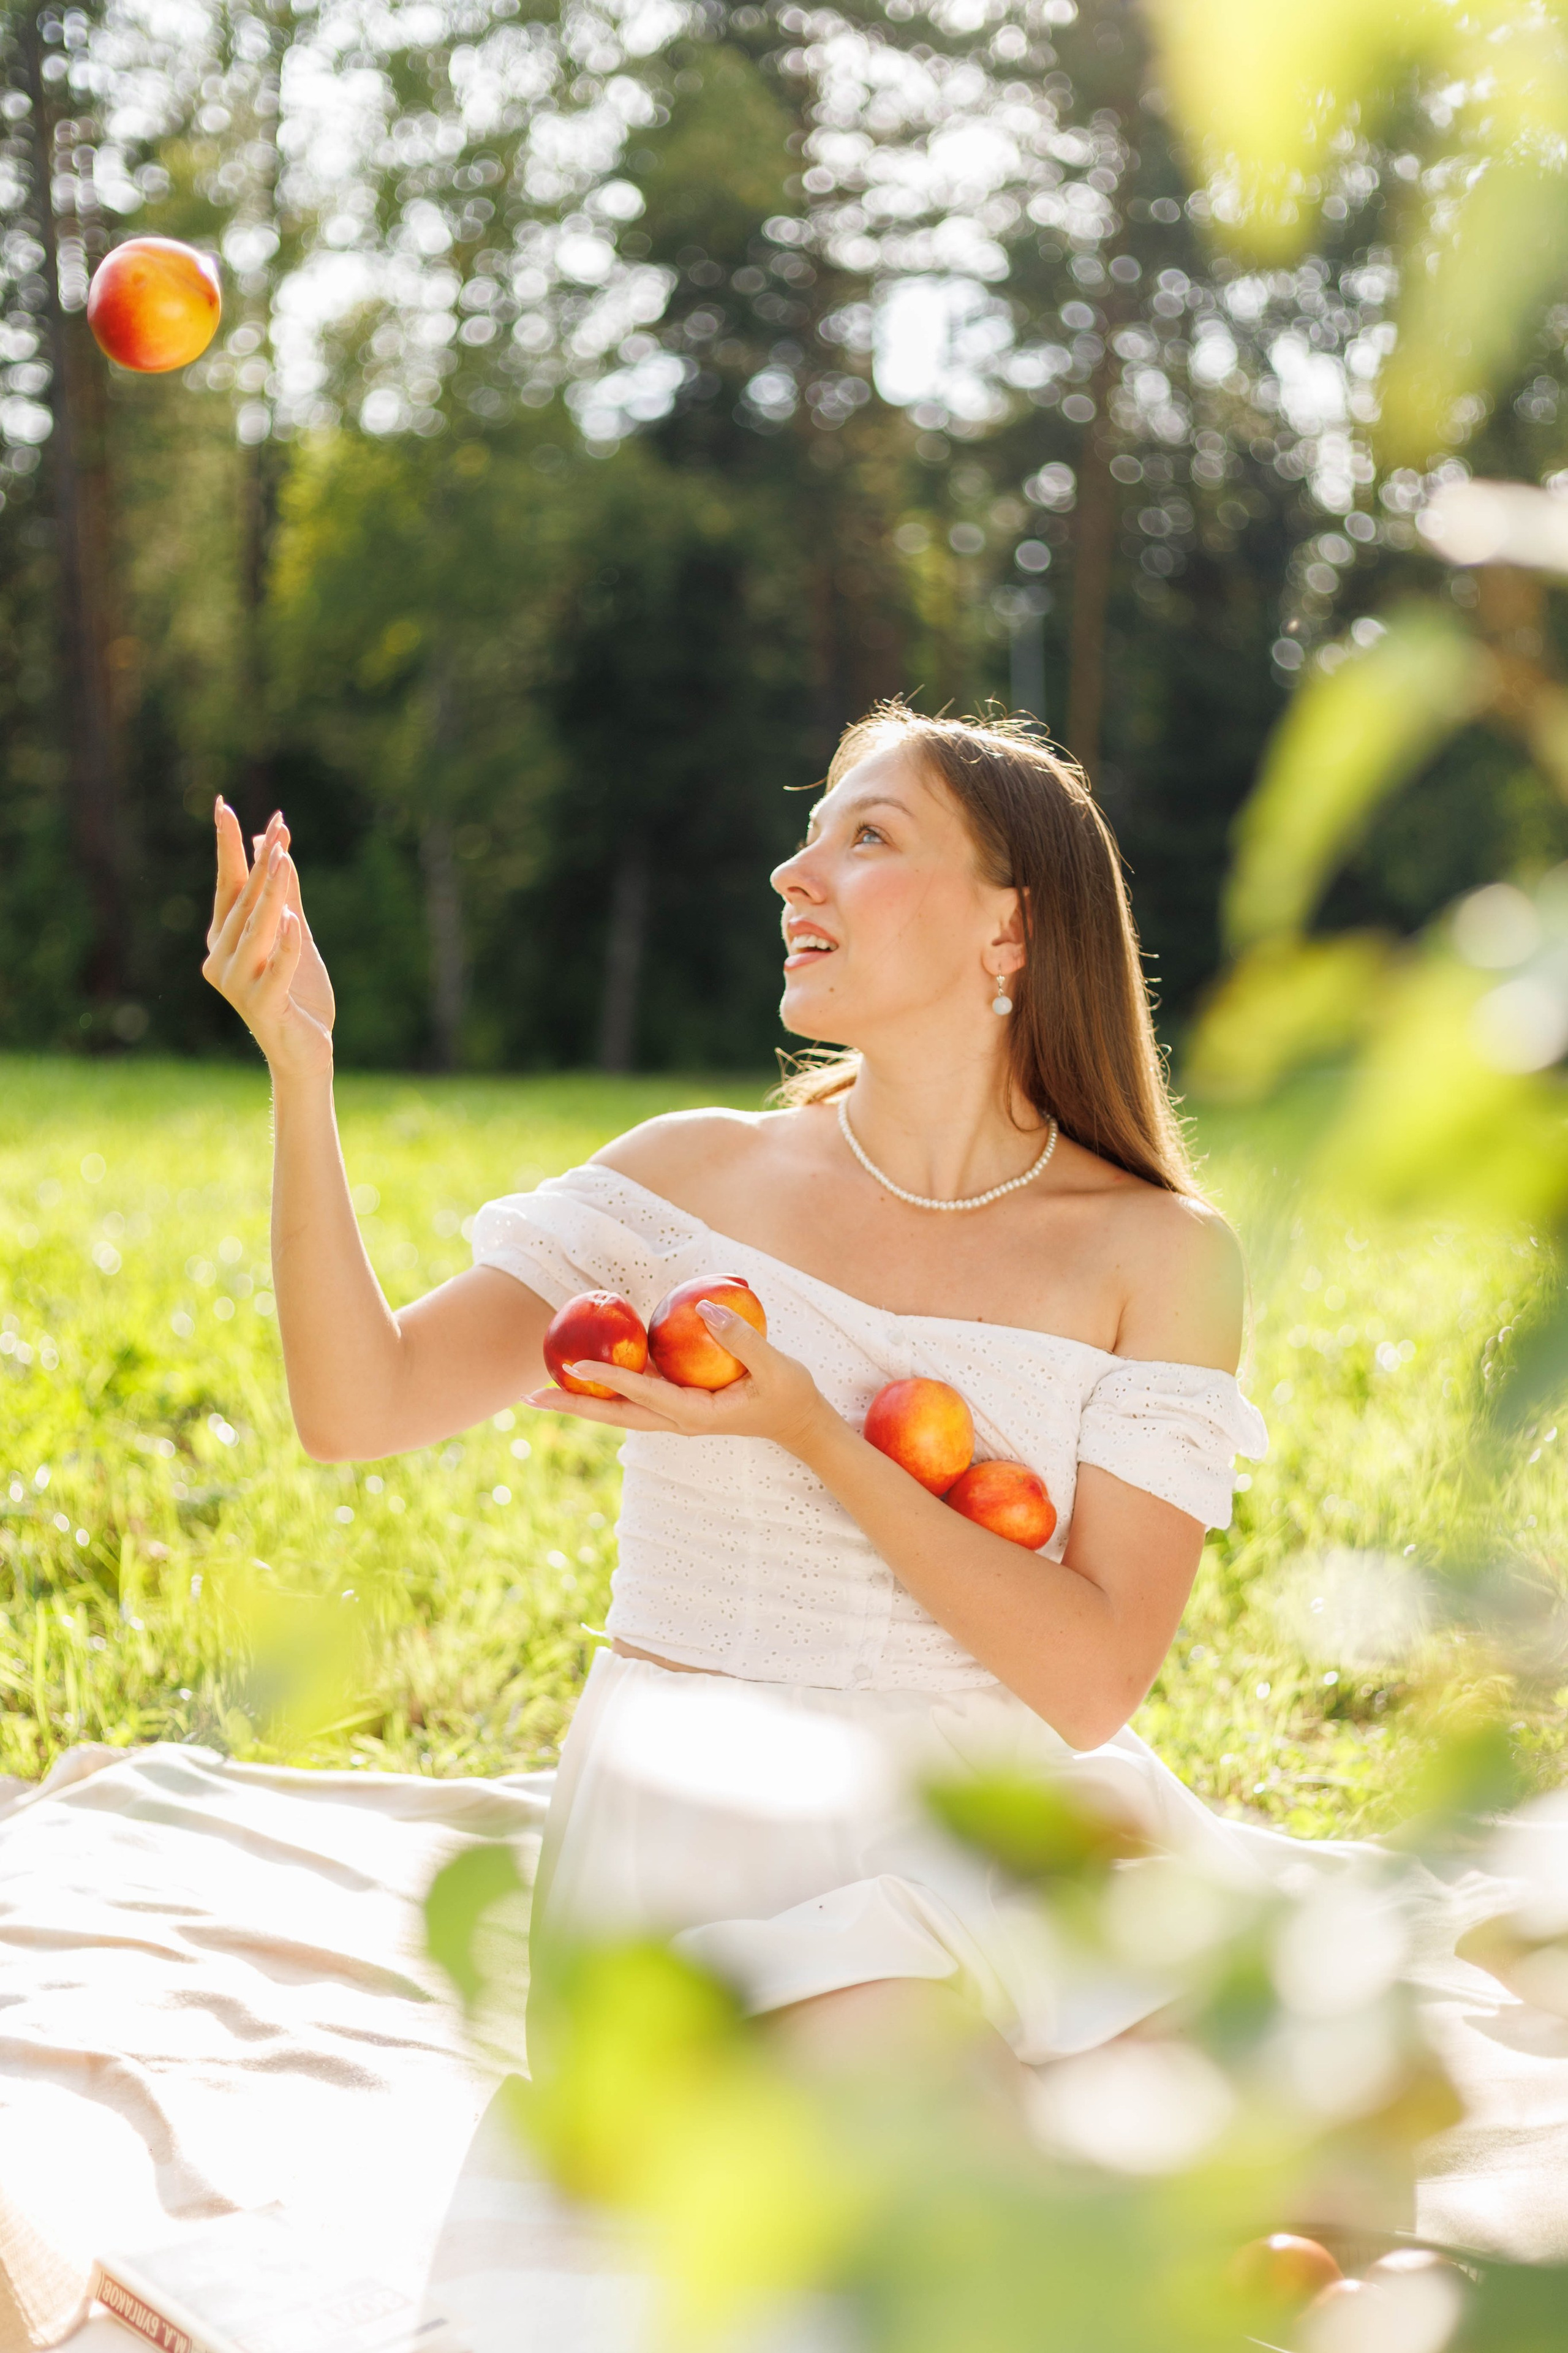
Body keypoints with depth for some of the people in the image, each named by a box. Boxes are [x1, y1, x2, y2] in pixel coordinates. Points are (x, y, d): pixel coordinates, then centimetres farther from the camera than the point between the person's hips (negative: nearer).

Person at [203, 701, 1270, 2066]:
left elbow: (1094, 1685, -10)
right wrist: (301, 1070, -14)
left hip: (994, 1823, 1)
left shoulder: (1159, 1252, -2)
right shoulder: (700, 1176, 3)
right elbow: (360, 1408, -3)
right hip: (711, 1816, -1)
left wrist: (810, 1433, -19)